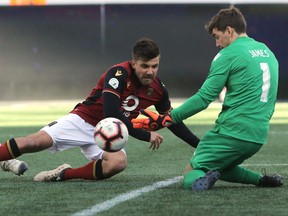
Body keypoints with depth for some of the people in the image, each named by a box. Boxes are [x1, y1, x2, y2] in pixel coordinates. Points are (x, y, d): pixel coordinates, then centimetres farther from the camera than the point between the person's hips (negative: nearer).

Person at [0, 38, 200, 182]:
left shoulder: (158, 90, -3)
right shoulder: (119, 73, -22)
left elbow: (173, 122, 10)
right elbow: (111, 113, -30)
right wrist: (145, 135, -26)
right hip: (84, 120, -4)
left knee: (119, 162, -30)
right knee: (36, 141, -25)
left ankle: (64, 174, -17)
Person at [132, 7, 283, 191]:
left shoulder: (228, 54, -7)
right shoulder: (268, 52, 16)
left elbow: (204, 97, -11)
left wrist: (165, 119, -6)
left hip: (231, 132, -7)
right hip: (259, 137, 7)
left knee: (190, 175, 2)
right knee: (220, 167, 26)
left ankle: (201, 180, -33)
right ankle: (261, 179, 3)